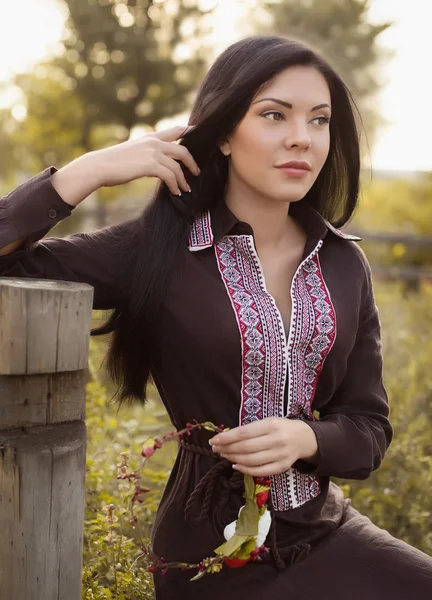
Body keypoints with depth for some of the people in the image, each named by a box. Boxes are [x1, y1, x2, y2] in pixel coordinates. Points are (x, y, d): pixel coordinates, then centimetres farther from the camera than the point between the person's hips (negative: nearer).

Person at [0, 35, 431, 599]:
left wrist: (303, 439, -16)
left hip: (326, 530, 5)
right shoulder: (157, 250, -10)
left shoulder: (344, 264, 1)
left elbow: (369, 425, 4)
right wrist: (91, 170, -21)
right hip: (211, 555, -4)